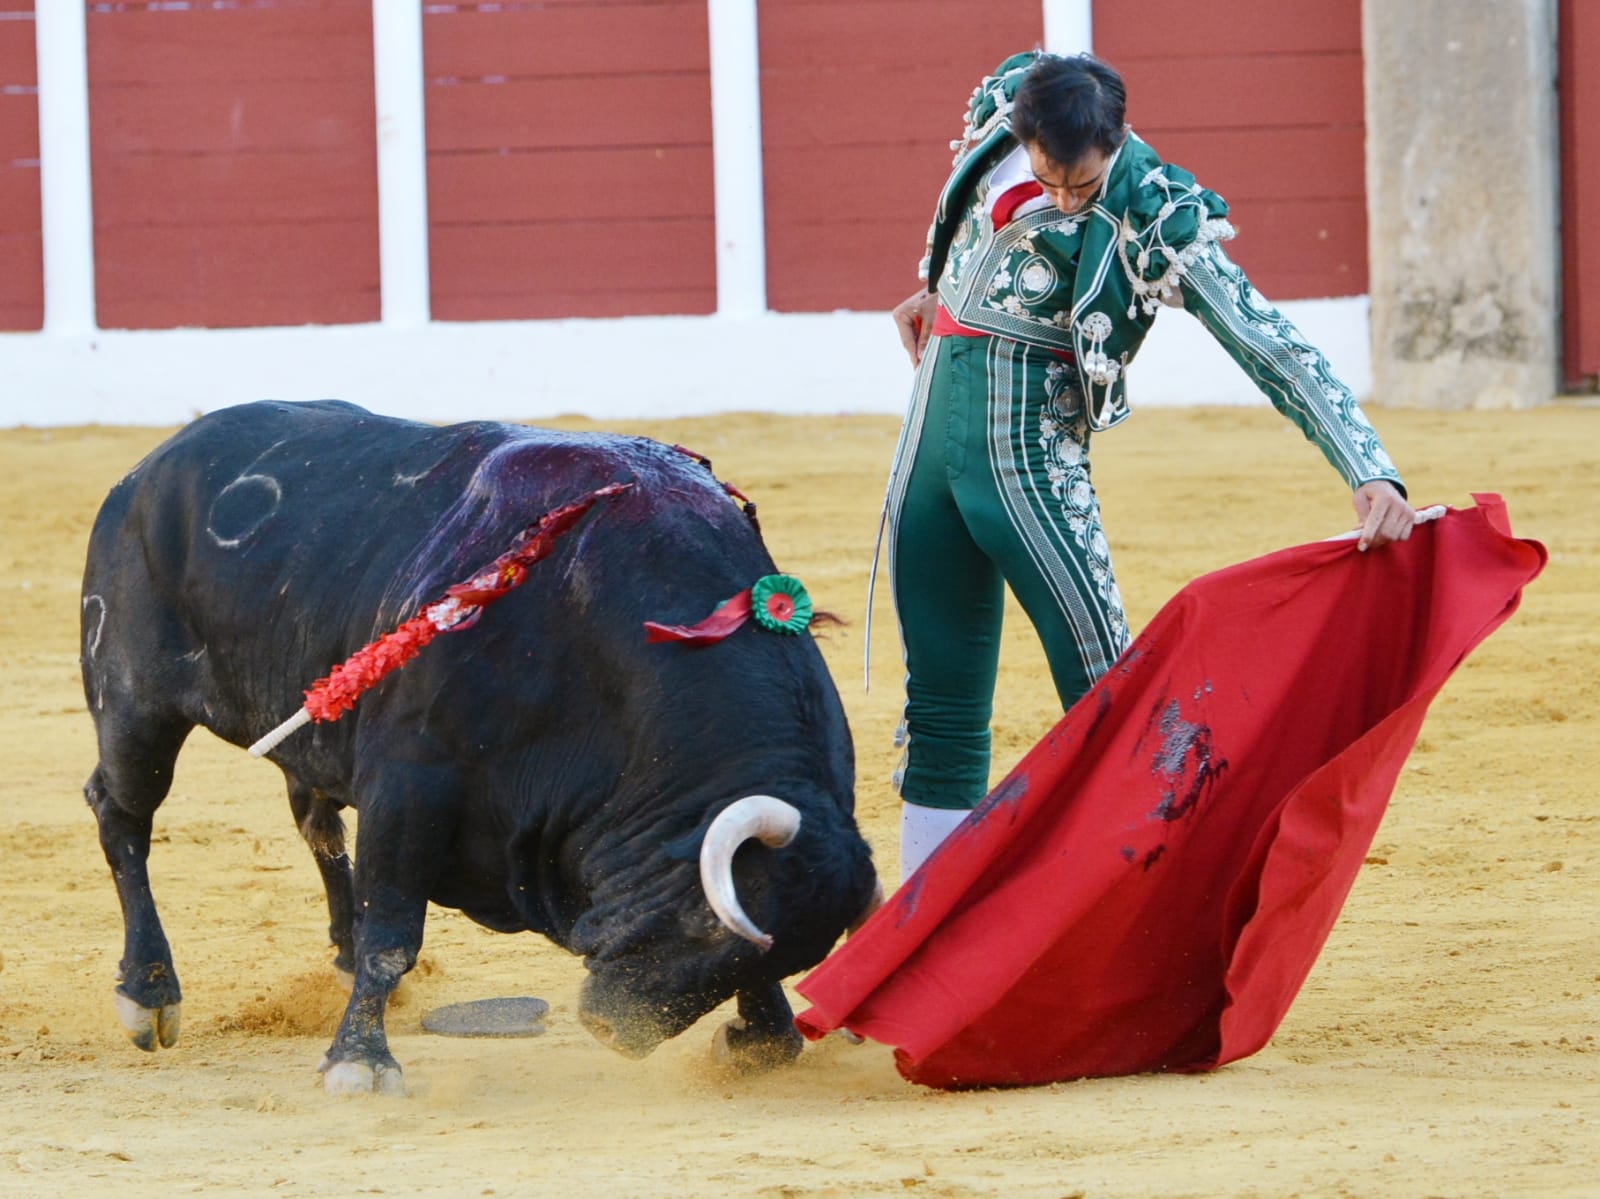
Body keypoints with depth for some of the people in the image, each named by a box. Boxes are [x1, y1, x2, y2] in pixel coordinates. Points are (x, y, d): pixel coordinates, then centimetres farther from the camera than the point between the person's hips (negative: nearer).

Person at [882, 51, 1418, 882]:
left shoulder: (1158, 222, -18)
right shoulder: (1005, 101, -3)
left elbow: (1271, 347, -23)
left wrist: (1371, 474, -32)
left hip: (1029, 450, -5)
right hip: (930, 431, 5)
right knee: (941, 711, 9)